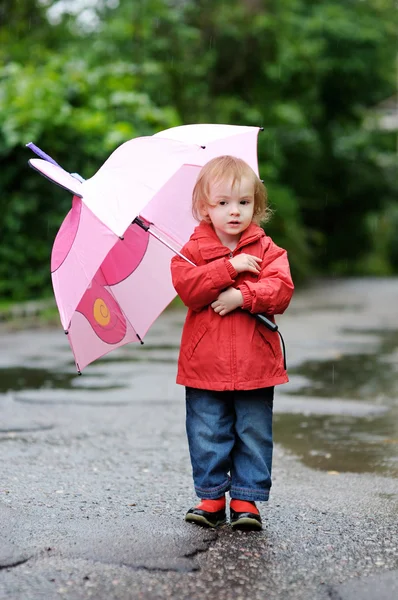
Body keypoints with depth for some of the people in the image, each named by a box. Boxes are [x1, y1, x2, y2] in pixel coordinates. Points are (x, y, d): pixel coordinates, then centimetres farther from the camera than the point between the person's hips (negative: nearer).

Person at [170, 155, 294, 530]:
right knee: (208, 435, 6)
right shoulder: (193, 250, 1)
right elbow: (187, 288, -16)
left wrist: (242, 296, -22)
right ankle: (211, 496, 20)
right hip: (205, 364, 0)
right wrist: (231, 267, -21)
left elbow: (281, 291, -9)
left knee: (254, 434, 6)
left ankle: (246, 499, 18)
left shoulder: (266, 250, 3)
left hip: (255, 363, 1)